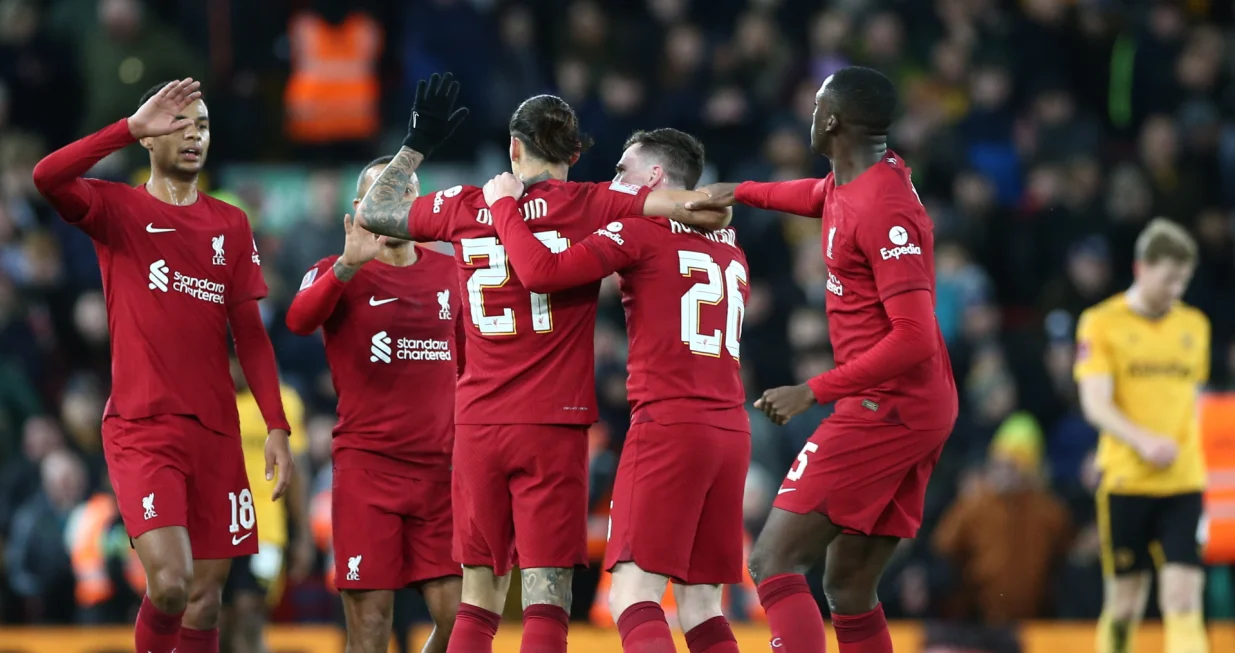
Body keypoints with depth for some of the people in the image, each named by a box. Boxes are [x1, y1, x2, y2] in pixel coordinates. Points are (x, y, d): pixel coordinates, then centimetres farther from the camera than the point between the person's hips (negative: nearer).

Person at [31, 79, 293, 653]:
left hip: (216, 432, 4)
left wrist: (276, 426, 3)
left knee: (206, 597, 4)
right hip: (142, 428, -4)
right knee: (170, 581, -20)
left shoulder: (231, 225, 13)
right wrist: (133, 126, -22)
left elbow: (250, 334, 12)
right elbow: (47, 177, -20)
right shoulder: (119, 209, 1)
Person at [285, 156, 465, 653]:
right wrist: (348, 266, -40)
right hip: (366, 466, -4)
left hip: (439, 467, 4)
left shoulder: (447, 273, 12)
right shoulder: (338, 273, 0)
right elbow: (299, 320, -24)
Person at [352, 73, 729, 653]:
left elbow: (371, 213, 21)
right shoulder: (590, 205, -3)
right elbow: (709, 209, -10)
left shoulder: (464, 208, 5)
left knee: (478, 602, 10)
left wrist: (417, 144, 30)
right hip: (554, 428, -3)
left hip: (478, 425, 3)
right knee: (546, 599, -5)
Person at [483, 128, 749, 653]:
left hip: (667, 421, -7)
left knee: (633, 597, -11)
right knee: (701, 609, 9)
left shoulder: (641, 230, -2)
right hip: (731, 429, 7)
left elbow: (540, 273, -11)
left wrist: (504, 204, 3)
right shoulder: (729, 248, 18)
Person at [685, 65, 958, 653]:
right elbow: (819, 196, 39)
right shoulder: (849, 182, 11)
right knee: (848, 587, 11)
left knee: (774, 562, -13)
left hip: (887, 407, -10)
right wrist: (741, 193, 29)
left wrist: (814, 392, -22)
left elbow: (914, 339, -24)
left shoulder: (883, 209, -18)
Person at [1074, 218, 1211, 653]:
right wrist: (1143, 441, -25)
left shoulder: (1195, 325, 12)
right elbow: (1096, 405, -11)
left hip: (1184, 482, 3)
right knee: (1125, 601, 5)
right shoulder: (1101, 324, -2)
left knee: (1184, 598, -10)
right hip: (1125, 482, -3)